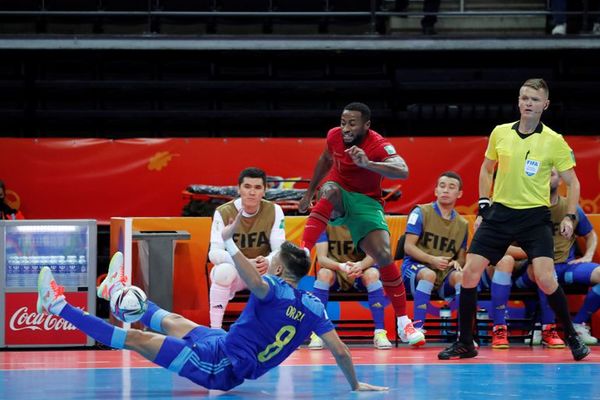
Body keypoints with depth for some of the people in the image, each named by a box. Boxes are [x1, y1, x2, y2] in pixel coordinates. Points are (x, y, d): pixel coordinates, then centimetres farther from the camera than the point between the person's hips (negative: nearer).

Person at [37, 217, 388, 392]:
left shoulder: (274, 289, -24)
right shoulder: (314, 307, -5)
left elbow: (254, 281, -48)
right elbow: (340, 350, -7)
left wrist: (228, 241, -49)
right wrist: (355, 385, 5)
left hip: (217, 367, -8)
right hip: (236, 368, 8)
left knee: (138, 338, -1)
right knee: (173, 322, 28)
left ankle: (59, 307, 5)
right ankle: (120, 294, 52)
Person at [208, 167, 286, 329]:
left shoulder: (274, 211, -12)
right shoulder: (223, 213, -17)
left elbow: (280, 250, -16)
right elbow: (214, 253, -23)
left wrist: (267, 262, -42)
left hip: (263, 272, 2)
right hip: (234, 271, -2)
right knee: (224, 271, -37)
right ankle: (215, 329, -25)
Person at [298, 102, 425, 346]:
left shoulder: (378, 145, -23)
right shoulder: (334, 136, -9)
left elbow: (403, 171, -42)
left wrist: (368, 164, -56)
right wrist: (309, 193, 21)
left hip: (366, 201, -2)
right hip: (340, 194, 2)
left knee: (384, 255, -19)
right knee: (330, 190, -36)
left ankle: (403, 323, -6)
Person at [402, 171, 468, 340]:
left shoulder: (462, 224, 14)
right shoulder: (421, 212, 0)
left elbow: (461, 257, 17)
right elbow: (408, 246, -6)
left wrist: (457, 263, -8)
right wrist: (432, 260, -19)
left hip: (445, 272, 4)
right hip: (415, 266, -3)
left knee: (461, 276, -30)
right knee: (428, 274, -38)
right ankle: (417, 328, -37)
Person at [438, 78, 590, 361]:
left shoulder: (554, 141, -4)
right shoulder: (500, 133, 4)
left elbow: (572, 182, 4)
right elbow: (486, 170, 20)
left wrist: (570, 216, -7)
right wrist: (483, 206, 12)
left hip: (535, 217, -3)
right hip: (499, 213, 3)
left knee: (545, 278, -19)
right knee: (469, 273, -5)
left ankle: (571, 337, 3)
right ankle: (465, 343, 9)